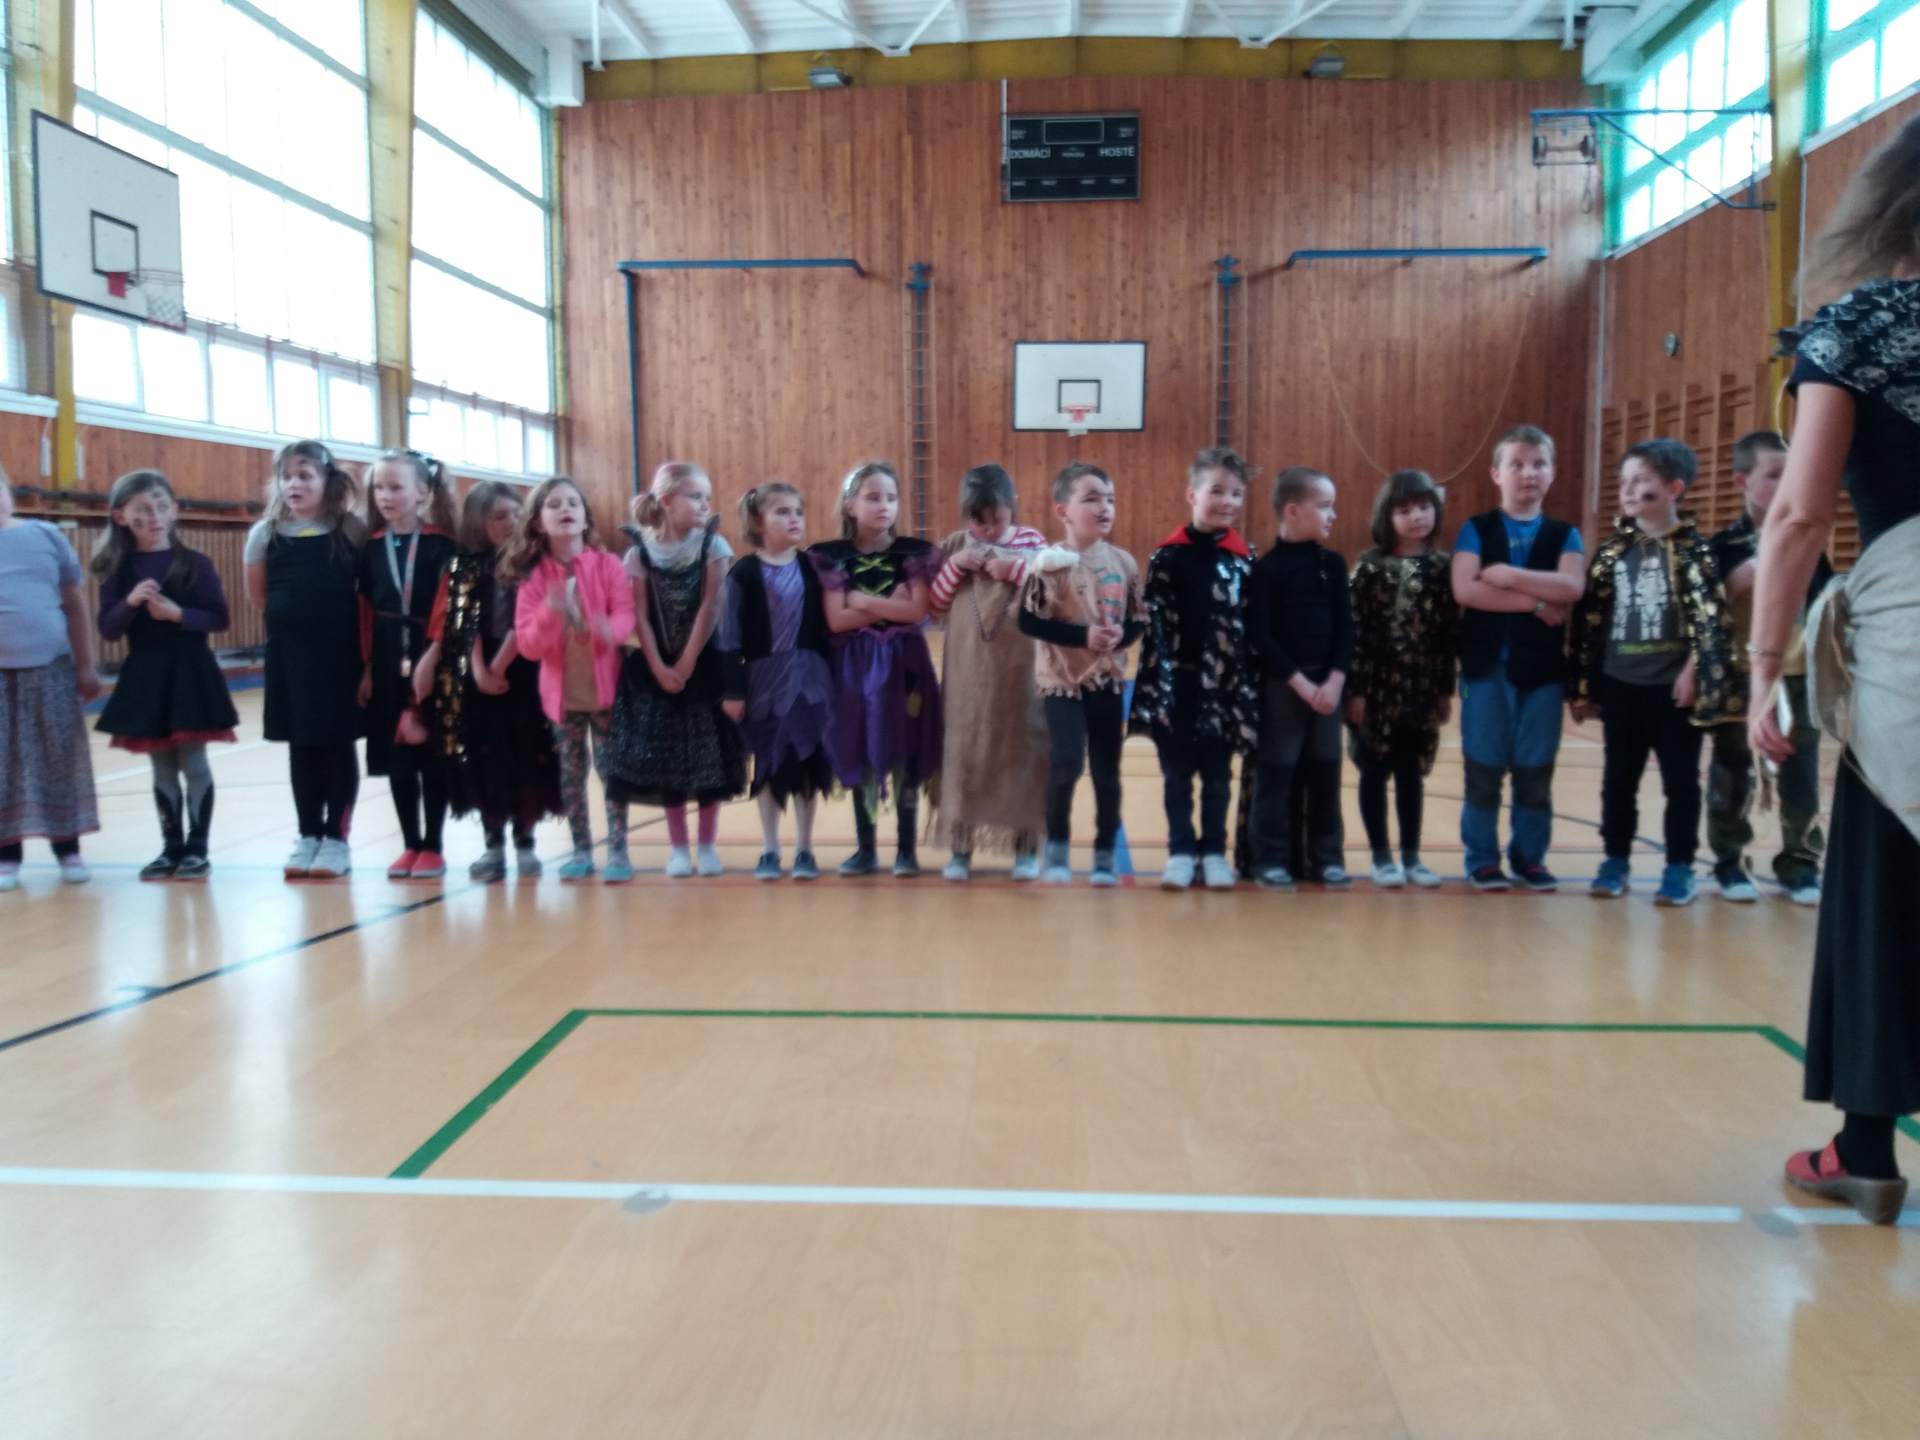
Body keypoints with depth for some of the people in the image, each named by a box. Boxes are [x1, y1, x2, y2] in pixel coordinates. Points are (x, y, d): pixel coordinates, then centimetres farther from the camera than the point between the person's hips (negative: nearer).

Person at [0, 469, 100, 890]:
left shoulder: (45, 534, 3)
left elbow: (74, 605, 5)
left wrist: (85, 666, 2)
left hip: (50, 669, 0)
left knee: (62, 758, 6)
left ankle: (68, 848, 17)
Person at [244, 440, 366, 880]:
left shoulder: (351, 531, -2)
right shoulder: (267, 533, 3)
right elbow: (257, 595, 13)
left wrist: (334, 618, -6)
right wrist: (292, 617, 9)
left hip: (339, 652, -2)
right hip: (288, 653, 2)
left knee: (338, 743, 4)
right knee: (301, 747, 10)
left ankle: (337, 838, 12)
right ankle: (308, 836, 19)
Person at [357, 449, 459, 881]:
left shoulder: (441, 545, -4)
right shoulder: (371, 548, 7)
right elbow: (364, 610, 8)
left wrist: (431, 663, -13)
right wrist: (367, 667, 4)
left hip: (431, 660, -4)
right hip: (388, 662, 4)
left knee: (433, 756, 3)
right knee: (396, 757, 7)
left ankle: (432, 847, 12)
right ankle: (410, 845, 17)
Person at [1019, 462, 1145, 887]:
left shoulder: (1123, 562, 2)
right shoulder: (1050, 563, -10)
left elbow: (1139, 618, 7)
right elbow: (1029, 621, -14)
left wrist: (1121, 635, -15)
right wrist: (1082, 635, -21)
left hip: (1109, 680, 4)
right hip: (1062, 681, -4)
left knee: (1107, 771, 9)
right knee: (1067, 763, -14)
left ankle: (1106, 852, 25)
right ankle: (1057, 844, 8)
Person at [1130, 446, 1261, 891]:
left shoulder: (1244, 558, 2)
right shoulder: (1167, 555, -4)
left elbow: (1254, 626, 3)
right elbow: (1154, 622, -5)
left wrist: (1248, 687, -1)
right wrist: (1160, 683, -10)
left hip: (1224, 683, 1)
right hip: (1176, 682, -1)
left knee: (1217, 775, 10)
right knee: (1177, 774, 8)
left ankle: (1214, 851, 23)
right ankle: (1181, 851, 21)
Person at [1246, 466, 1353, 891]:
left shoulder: (1333, 564, 8)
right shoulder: (1267, 568, -6)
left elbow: (1346, 627, 5)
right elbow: (1259, 635, -11)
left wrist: (1335, 680, -7)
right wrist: (1299, 681, -14)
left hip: (1327, 681, 4)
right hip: (1282, 682, -4)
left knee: (1325, 772, 9)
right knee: (1277, 772, 0)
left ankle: (1326, 857, 18)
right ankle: (1271, 859, 9)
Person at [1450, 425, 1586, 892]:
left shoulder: (1565, 534, 9)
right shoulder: (1476, 529, 3)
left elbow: (1572, 587, -10)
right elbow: (1465, 590, -12)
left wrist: (1508, 576, -14)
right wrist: (1537, 602, -12)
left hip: (1543, 667, 2)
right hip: (1486, 663, -2)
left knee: (1536, 769, 6)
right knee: (1484, 767, 2)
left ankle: (1531, 857, 19)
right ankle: (1482, 859, 12)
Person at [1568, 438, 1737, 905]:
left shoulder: (1692, 549, -4)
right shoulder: (1612, 550, 7)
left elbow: (1713, 616, -8)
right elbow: (1588, 617, 8)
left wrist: (1694, 671, -15)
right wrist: (1582, 684, 6)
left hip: (1673, 685, -4)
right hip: (1619, 684, 4)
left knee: (1680, 780, 5)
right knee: (1618, 778, 10)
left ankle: (1680, 867, 14)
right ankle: (1616, 860, 22)